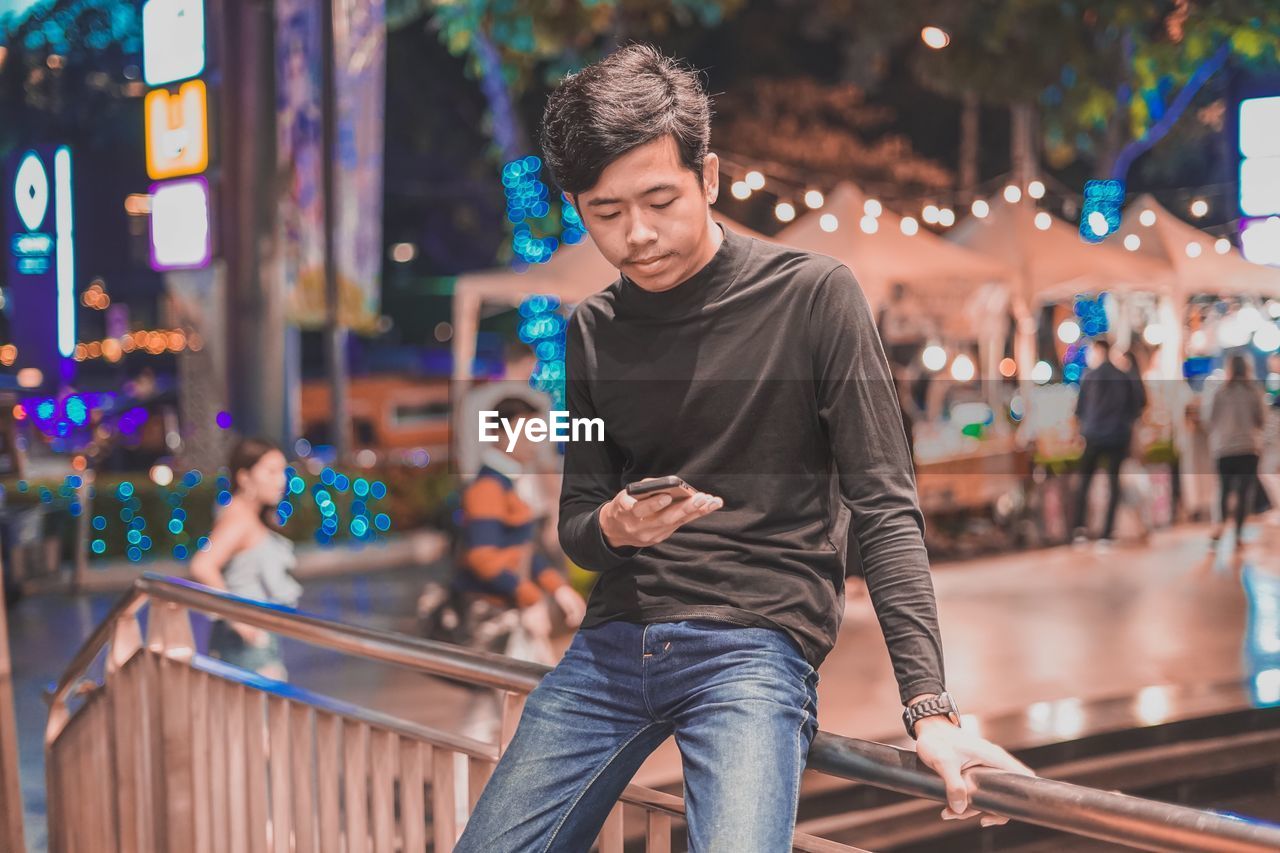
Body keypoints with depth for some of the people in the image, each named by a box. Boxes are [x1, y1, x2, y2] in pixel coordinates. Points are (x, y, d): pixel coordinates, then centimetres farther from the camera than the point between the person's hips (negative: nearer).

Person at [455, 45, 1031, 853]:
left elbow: (884, 509, -8)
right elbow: (575, 522, 12)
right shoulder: (592, 332, 9)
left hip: (757, 642, -4)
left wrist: (930, 709, -18)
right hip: (612, 643, 5)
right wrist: (610, 529, -14)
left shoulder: (813, 296, -5)